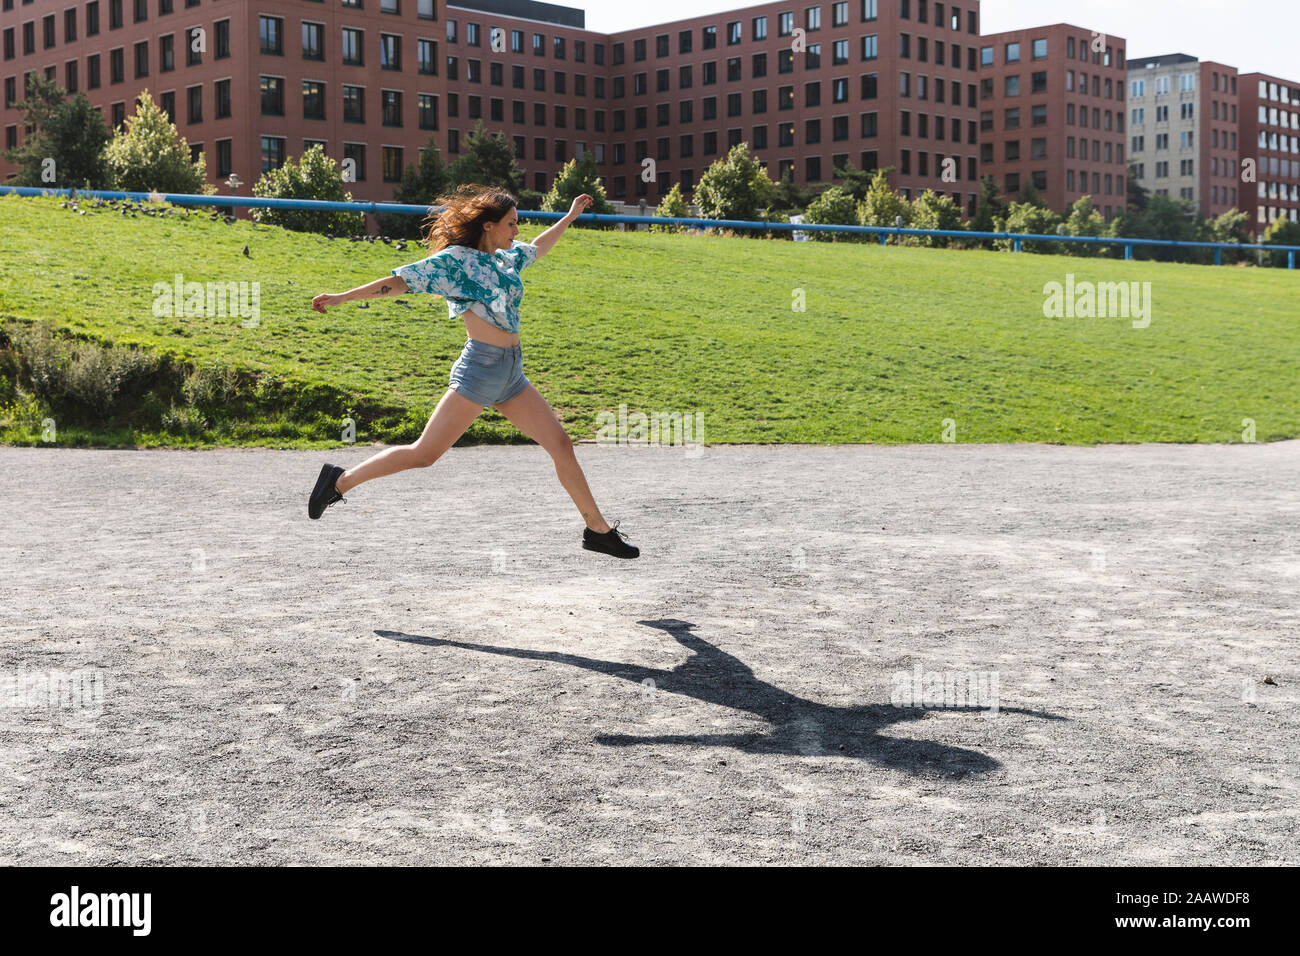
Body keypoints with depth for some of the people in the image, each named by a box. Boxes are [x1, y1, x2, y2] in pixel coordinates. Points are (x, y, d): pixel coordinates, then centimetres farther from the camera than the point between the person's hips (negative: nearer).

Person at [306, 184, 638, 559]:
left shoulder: (505, 257, 15)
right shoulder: (455, 259, -8)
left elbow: (537, 248, 37)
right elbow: (400, 281, -10)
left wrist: (570, 217, 44)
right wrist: (342, 297, -13)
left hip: (511, 372, 8)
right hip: (480, 369, -8)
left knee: (561, 444, 3)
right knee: (424, 453, -8)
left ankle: (598, 529, 11)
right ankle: (340, 481, 7)